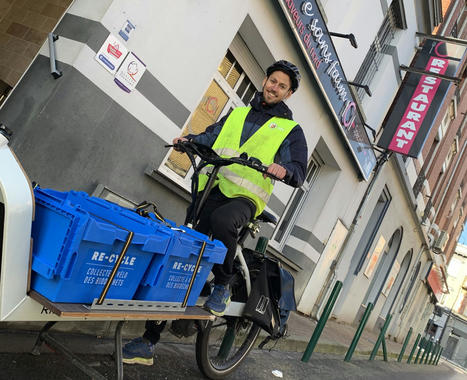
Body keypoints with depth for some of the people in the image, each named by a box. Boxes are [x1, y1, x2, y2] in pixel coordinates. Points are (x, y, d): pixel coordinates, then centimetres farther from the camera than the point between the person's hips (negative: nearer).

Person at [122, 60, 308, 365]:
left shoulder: (291, 130, 12)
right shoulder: (238, 114, 24)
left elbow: (300, 173, 3)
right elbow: (209, 137, 21)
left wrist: (284, 170, -20)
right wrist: (189, 140, 0)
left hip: (245, 197, -3)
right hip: (211, 189, 4)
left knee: (222, 219, -40)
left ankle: (223, 286, -11)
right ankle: (149, 341, 7)